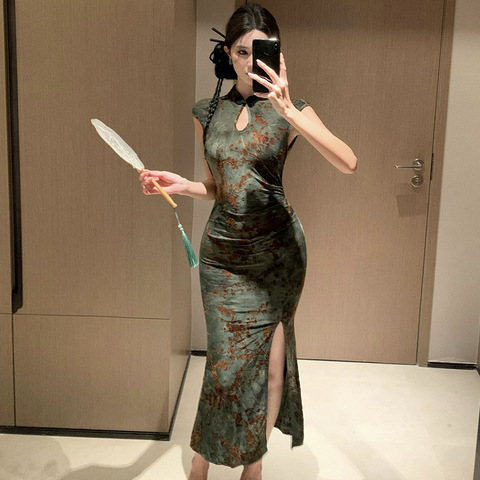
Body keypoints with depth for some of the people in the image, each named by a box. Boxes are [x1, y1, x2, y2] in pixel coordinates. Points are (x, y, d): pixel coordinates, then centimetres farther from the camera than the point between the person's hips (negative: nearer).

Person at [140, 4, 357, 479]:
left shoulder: (290, 110, -4)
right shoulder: (207, 112, 6)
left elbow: (348, 162, -21)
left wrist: (289, 111, -30)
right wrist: (179, 184, -6)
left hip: (277, 249, -1)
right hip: (224, 250, 2)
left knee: (269, 359, 5)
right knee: (228, 359, 4)